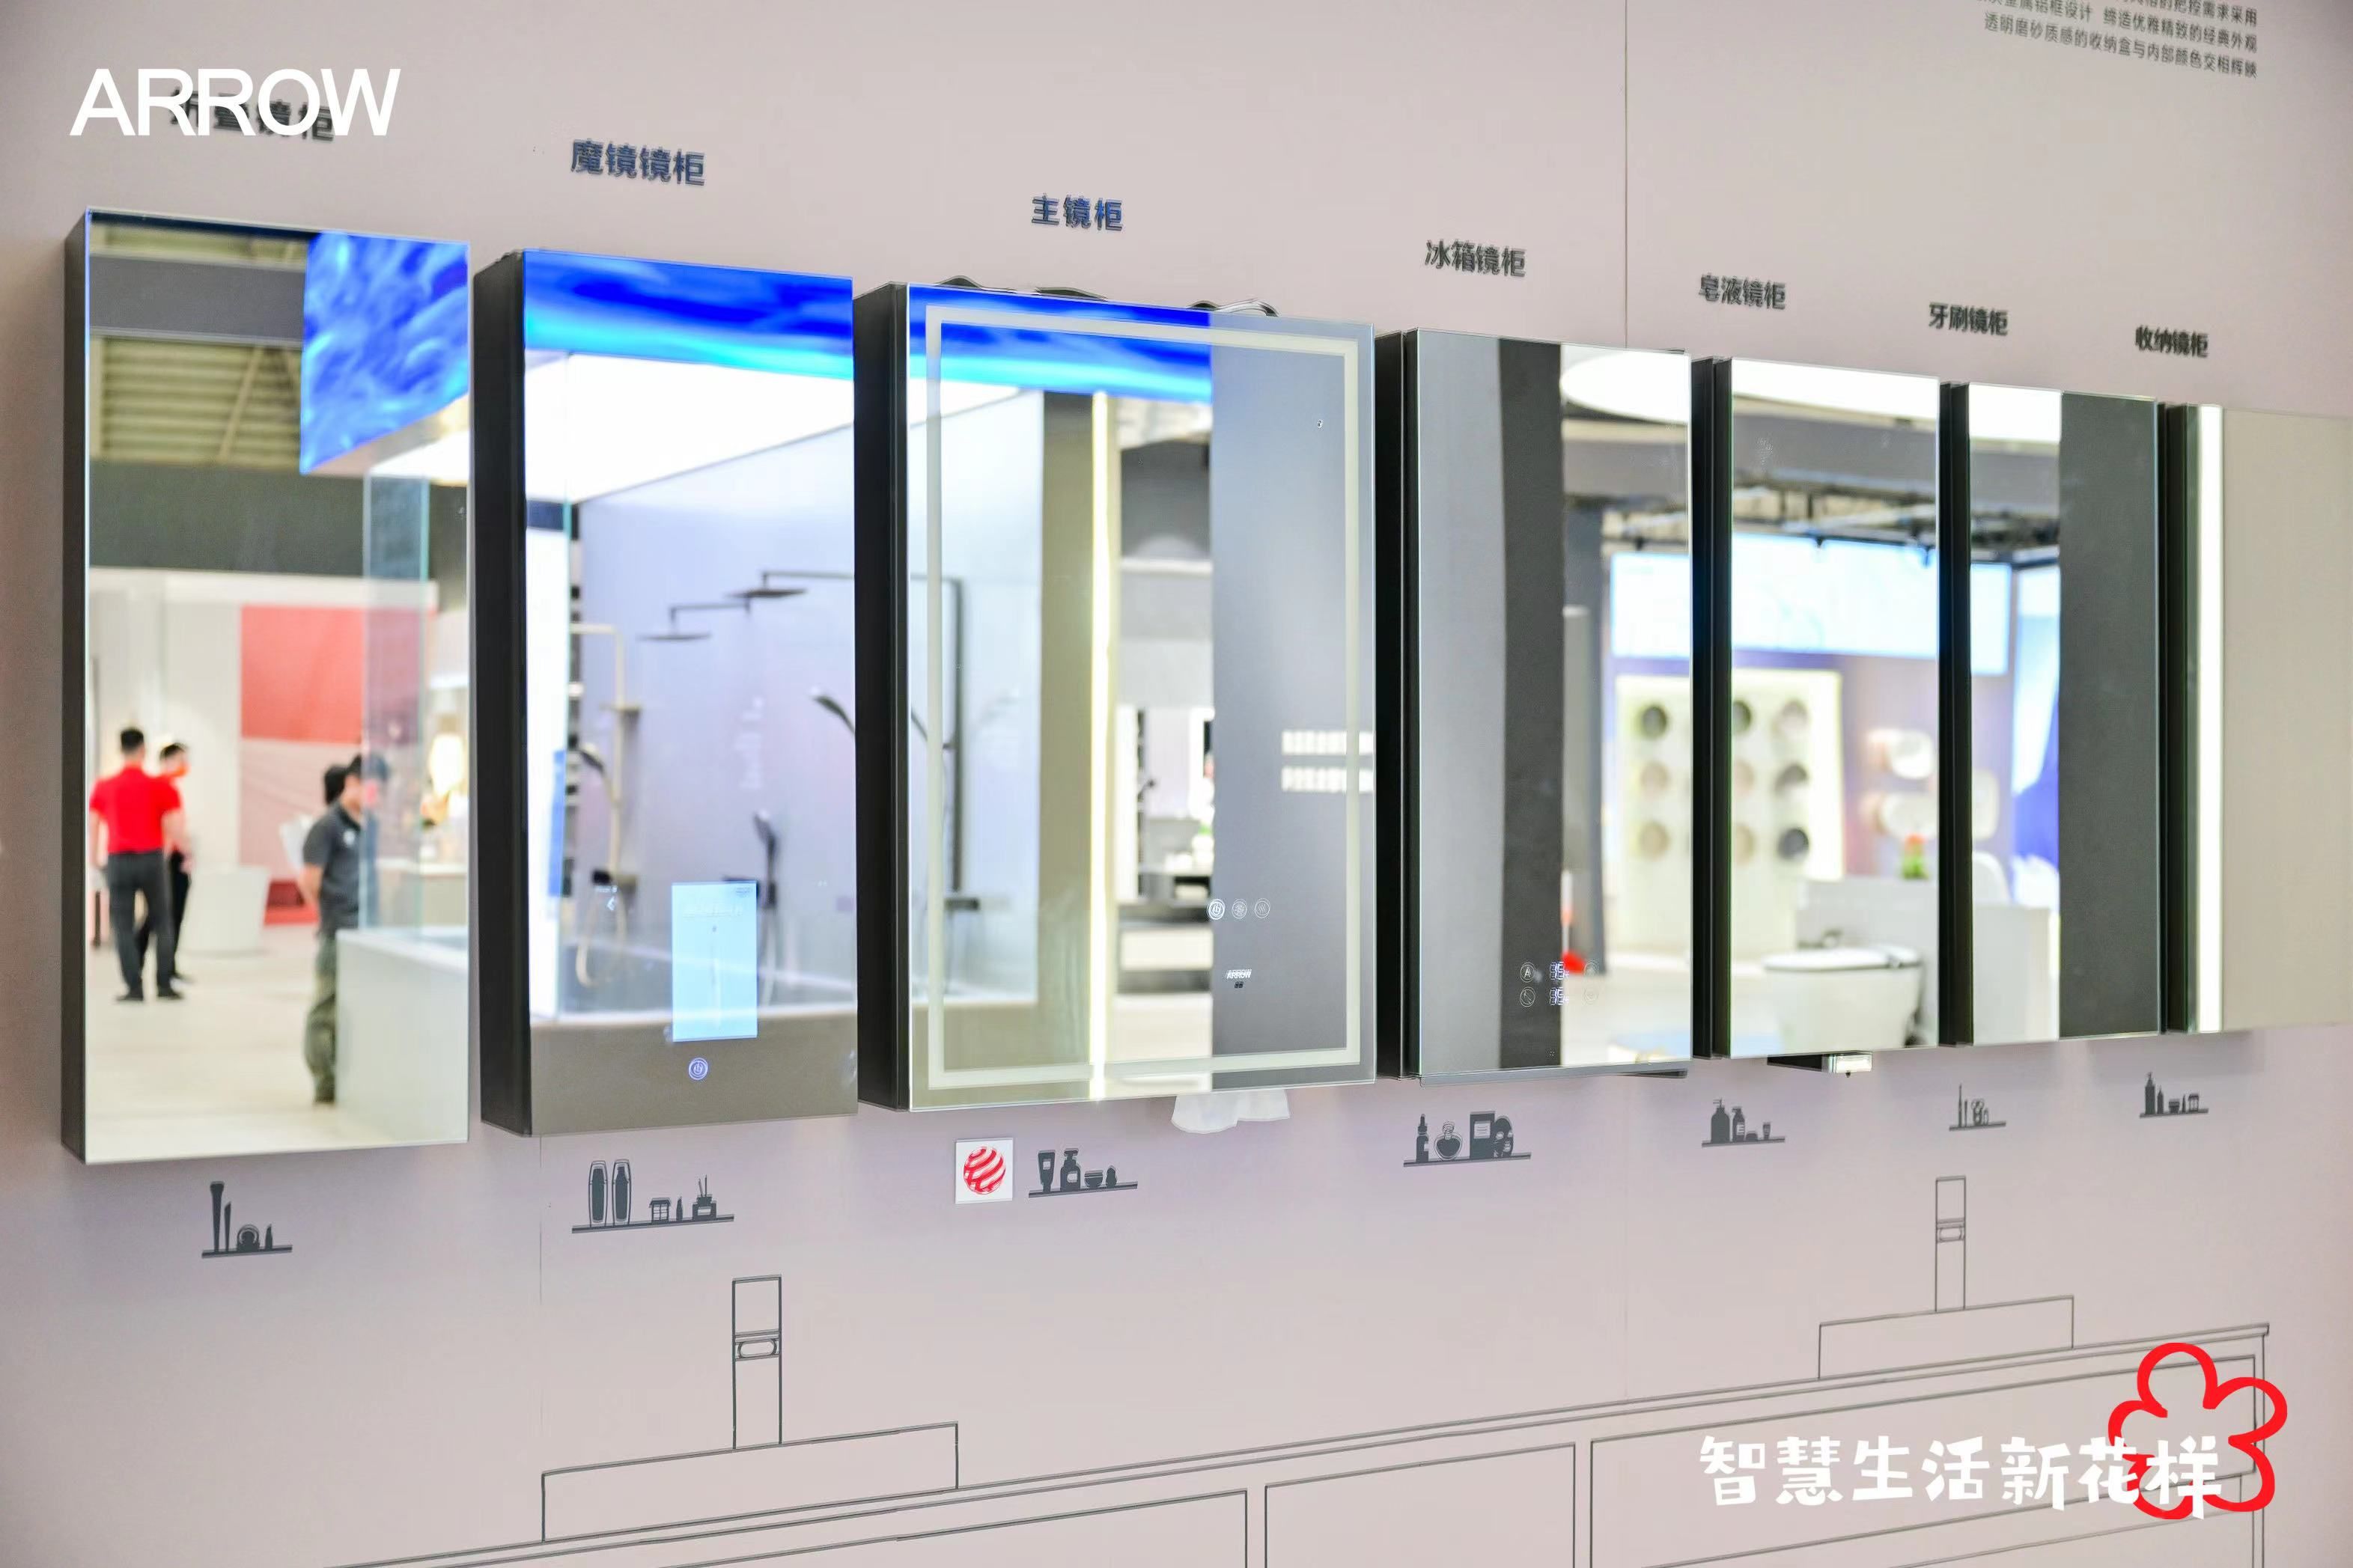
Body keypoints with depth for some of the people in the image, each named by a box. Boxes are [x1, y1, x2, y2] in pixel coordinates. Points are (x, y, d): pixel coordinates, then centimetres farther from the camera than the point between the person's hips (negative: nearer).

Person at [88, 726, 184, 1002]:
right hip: (152, 858, -1)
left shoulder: (103, 787, 3)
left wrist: (95, 859, 15)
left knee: (123, 925, 5)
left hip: (119, 861, 1)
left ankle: (134, 986, 0)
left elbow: (93, 827, 3)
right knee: (162, 922, 11)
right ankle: (164, 984, 6)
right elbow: (175, 829, -6)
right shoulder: (161, 786, -3)